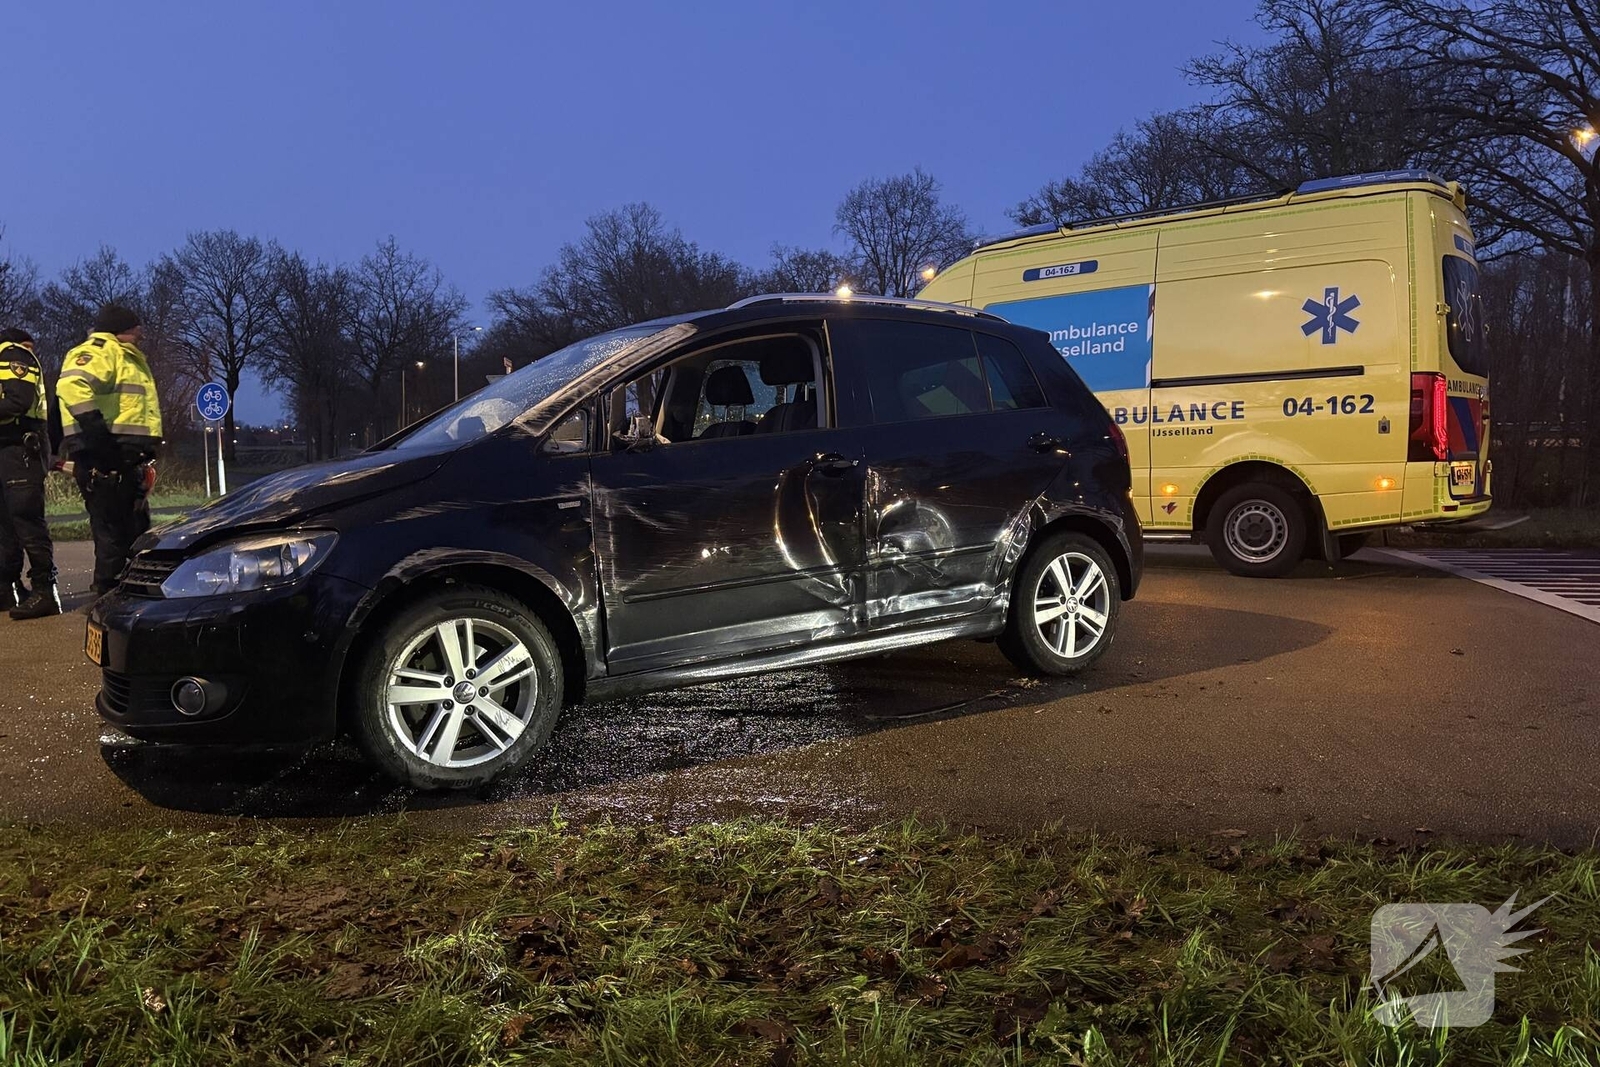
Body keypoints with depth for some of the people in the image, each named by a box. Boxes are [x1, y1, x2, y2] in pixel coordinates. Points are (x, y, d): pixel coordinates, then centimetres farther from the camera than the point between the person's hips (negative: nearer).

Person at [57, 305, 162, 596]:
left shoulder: (128, 358, 26)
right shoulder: (99, 351, -6)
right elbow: (73, 385, -25)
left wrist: (143, 454, 21)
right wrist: (99, 435, -28)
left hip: (125, 459, 10)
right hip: (104, 460, -10)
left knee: (137, 530, 14)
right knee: (112, 532, -8)